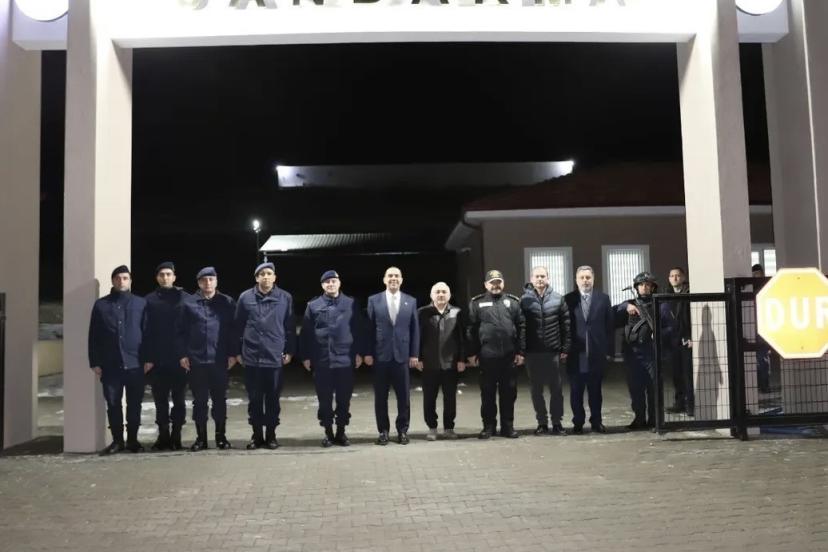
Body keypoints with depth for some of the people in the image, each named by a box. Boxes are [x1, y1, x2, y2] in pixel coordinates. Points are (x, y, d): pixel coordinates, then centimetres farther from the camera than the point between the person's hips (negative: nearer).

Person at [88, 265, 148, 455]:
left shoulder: (141, 303, 6)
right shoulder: (101, 305, 8)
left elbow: (147, 333, 4)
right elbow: (93, 337, 6)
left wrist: (148, 359, -3)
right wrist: (95, 362, -1)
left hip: (135, 364, -1)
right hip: (110, 365, 1)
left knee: (134, 405, 5)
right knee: (113, 404, 5)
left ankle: (133, 440, 17)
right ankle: (117, 440, 16)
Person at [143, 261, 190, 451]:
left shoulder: (185, 298, 1)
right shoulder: (149, 300, 5)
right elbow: (145, 331, 1)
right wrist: (147, 358, -6)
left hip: (180, 359, -1)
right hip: (157, 360, 1)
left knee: (178, 400, 6)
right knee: (161, 400, 8)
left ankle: (176, 436, 15)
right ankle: (163, 436, 17)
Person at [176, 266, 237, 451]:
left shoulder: (227, 303, 3)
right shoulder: (188, 304, 3)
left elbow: (233, 330, 3)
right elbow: (180, 331, 5)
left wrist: (233, 353, -2)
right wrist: (182, 354, -2)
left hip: (220, 360, 0)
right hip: (195, 361, 0)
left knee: (220, 399, 7)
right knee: (199, 401, 7)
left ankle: (221, 436, 18)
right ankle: (201, 437, 17)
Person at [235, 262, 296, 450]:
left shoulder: (285, 298, 1)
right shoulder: (245, 298, 2)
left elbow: (290, 327, 4)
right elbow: (238, 326, 6)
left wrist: (289, 351, 2)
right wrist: (237, 352, 5)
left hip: (275, 357, 0)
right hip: (251, 357, 1)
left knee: (273, 399, 7)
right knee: (255, 399, 8)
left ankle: (271, 435, 19)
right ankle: (257, 434, 20)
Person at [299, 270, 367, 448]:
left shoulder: (351, 304, 5)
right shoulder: (313, 306, 5)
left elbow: (359, 330, 5)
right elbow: (305, 333, 5)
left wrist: (359, 353, 0)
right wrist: (305, 356, 0)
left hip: (345, 360, 0)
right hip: (321, 361, 0)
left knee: (344, 400, 6)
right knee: (325, 400, 6)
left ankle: (341, 432, 19)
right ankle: (328, 433, 19)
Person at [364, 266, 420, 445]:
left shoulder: (411, 301, 7)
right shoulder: (374, 300, 4)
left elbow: (415, 329, 5)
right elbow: (369, 328, 2)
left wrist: (414, 354, 0)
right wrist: (368, 353, -4)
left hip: (402, 355, 1)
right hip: (380, 355, -1)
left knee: (403, 396, 4)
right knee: (380, 396, 5)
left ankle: (402, 430, 18)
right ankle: (383, 430, 16)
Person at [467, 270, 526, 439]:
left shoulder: (513, 302, 9)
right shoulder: (477, 303, 5)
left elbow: (521, 327, 6)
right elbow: (471, 329, 3)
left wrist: (520, 351, 0)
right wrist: (472, 353, -2)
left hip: (509, 356, 1)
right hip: (487, 356, -1)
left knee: (509, 393, 7)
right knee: (487, 393, 6)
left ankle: (508, 426, 18)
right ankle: (488, 426, 17)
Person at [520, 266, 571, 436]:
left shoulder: (558, 299, 3)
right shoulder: (524, 300, -1)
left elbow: (566, 325, 4)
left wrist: (565, 349, -1)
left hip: (553, 352, 0)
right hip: (532, 353, 0)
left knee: (556, 388, 5)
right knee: (536, 390, 7)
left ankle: (557, 422, 16)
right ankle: (542, 423, 18)